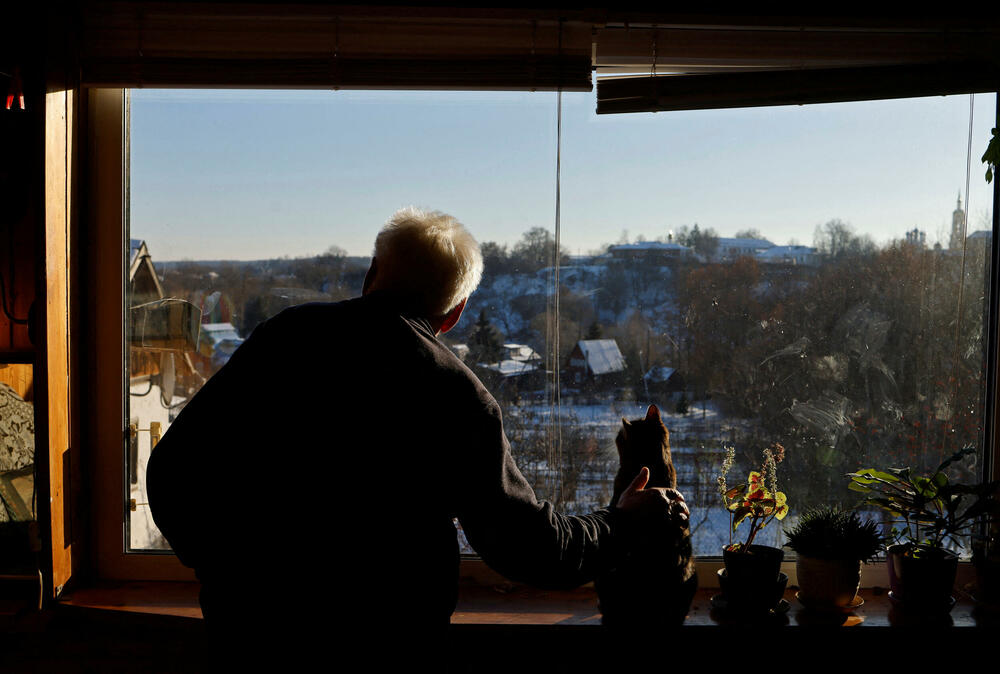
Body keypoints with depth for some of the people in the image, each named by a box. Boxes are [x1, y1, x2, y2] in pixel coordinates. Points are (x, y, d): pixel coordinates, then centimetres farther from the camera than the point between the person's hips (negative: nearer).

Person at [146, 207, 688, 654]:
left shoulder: (287, 334, -2)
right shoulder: (459, 394, -8)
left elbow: (172, 469, 0)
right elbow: (528, 545, -3)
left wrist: (222, 566, 15)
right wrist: (624, 521, 14)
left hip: (248, 605, 3)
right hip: (384, 617, -2)